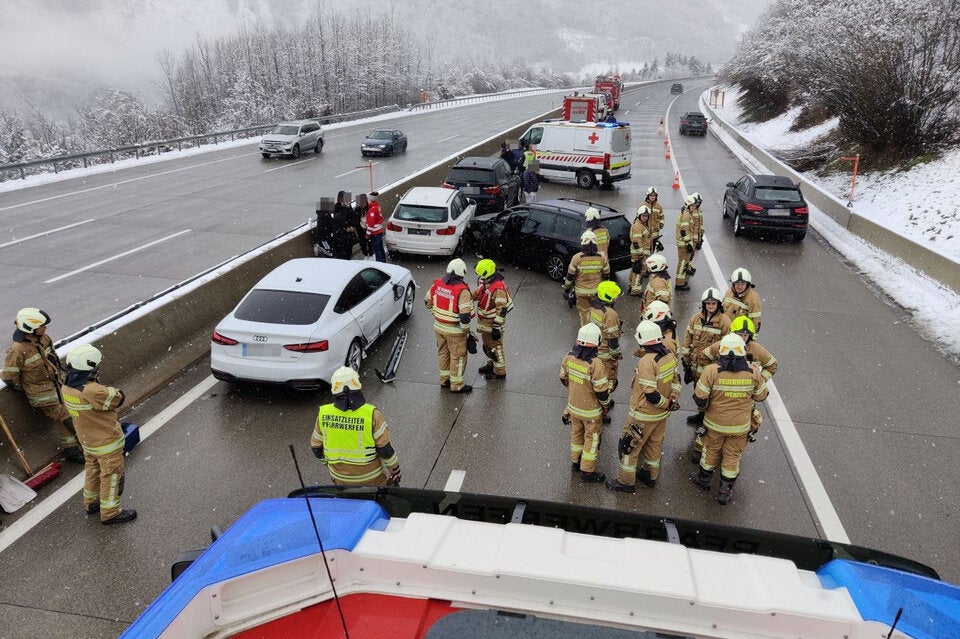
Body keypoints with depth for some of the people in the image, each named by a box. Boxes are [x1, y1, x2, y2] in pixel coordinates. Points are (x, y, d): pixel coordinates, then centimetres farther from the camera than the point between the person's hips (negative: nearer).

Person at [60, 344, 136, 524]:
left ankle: (91, 502, 45)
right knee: (111, 476, 8)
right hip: (107, 442, -8)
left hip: (88, 441, 8)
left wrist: (104, 389, -14)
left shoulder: (67, 387, -6)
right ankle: (110, 513, 21)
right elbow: (117, 399, -24)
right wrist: (115, 391, -6)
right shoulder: (92, 391, -34)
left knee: (93, 471, 27)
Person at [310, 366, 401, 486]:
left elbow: (316, 447, -1)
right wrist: (395, 471, -2)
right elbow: (385, 449, -17)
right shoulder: (372, 414, -23)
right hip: (369, 476, -3)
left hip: (339, 477, 3)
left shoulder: (323, 413, -14)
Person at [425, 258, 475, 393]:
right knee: (458, 356, 9)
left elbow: (428, 301, 10)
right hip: (455, 330, -6)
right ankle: (456, 385, 19)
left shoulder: (437, 284, -4)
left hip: (438, 326, 6)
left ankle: (444, 378, 37)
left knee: (443, 353, 22)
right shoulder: (462, 291, -23)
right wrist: (466, 330, -9)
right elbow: (465, 315, -25)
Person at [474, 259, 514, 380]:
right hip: (485, 323, 9)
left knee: (496, 348, 5)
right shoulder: (486, 283, 1)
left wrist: (496, 328, -26)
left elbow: (501, 310, -28)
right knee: (487, 345, 24)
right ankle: (491, 364, 43)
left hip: (493, 324, -9)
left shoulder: (498, 288, -28)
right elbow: (476, 294, 18)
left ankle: (500, 372, 19)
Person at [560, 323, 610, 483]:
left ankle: (576, 461, 42)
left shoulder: (568, 357, -12)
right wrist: (606, 404, -2)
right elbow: (602, 390, -22)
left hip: (573, 405, 6)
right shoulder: (595, 364, -30)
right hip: (590, 410, -6)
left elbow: (564, 379, 4)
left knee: (576, 433, 24)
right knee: (592, 438, 12)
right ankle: (587, 471, 23)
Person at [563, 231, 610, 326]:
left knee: (584, 311, 15)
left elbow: (570, 276, -9)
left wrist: (566, 288, 5)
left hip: (581, 291, -2)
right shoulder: (602, 258, -9)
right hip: (597, 291, 2)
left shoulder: (577, 258, -16)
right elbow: (606, 275, 2)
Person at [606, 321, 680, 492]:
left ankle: (626, 481, 22)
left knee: (629, 446, 9)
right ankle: (650, 475, 43)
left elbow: (650, 394, -29)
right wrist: (673, 399, -1)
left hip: (643, 415, -8)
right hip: (661, 413, 8)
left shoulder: (646, 362, -30)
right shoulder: (670, 356, -5)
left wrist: (667, 404, -14)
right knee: (655, 444, 25)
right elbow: (675, 379, 7)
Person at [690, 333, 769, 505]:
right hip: (740, 426, 1)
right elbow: (761, 396, 2)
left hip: (715, 423, -1)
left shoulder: (711, 371, -22)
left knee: (711, 451, 22)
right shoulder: (752, 372, -15)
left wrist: (705, 406, 4)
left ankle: (704, 480, 42)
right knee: (732, 456, 18)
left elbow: (700, 398, -18)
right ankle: (725, 492, 29)